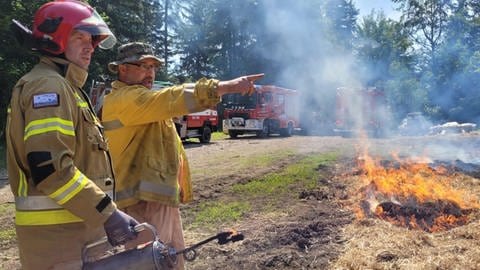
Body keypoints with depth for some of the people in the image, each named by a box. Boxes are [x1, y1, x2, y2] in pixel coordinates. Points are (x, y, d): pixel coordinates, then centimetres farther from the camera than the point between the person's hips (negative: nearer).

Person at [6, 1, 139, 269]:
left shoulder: (65, 87, 19)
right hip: (57, 230, -10)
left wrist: (106, 211, 19)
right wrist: (107, 214, -25)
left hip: (72, 224, 10)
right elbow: (49, 166, -26)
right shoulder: (48, 85, -13)